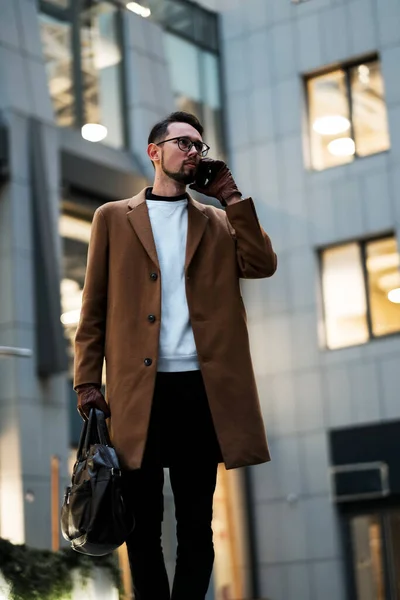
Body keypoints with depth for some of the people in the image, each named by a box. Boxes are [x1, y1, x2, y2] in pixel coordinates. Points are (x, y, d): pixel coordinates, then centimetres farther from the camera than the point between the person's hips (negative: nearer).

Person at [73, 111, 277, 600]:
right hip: (138, 390, -1)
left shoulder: (218, 221, 16)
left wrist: (231, 198, 3)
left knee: (196, 522, 6)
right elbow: (94, 307, 7)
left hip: (203, 388, 1)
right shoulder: (114, 217, 11)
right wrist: (87, 382, -1)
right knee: (142, 522, 6)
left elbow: (261, 265, -1)